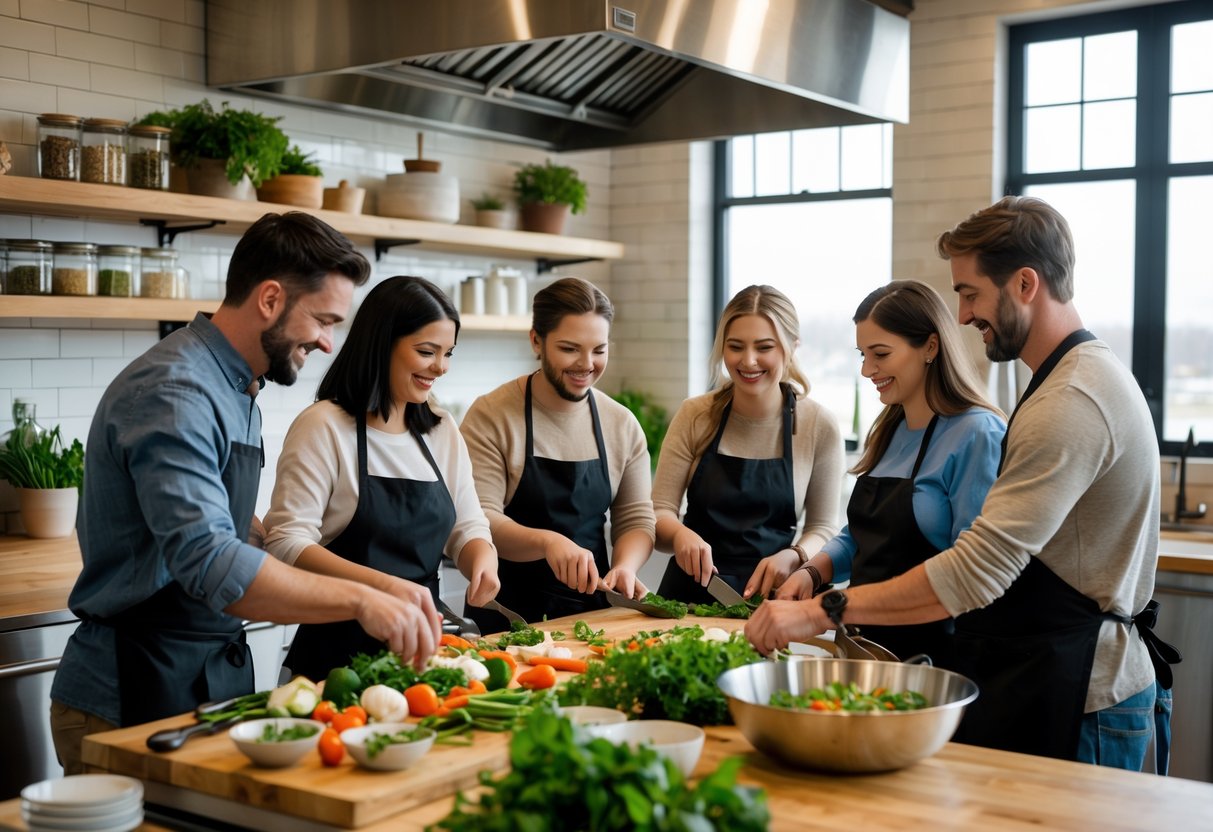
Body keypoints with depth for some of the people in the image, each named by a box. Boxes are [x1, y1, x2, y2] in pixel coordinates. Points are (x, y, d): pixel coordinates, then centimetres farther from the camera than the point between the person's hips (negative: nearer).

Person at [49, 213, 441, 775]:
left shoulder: (235, 387, 11)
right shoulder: (175, 392, -22)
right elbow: (208, 564, -33)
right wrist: (359, 600, -35)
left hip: (213, 679, 9)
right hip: (133, 701, -9)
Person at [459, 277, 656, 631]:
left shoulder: (623, 425, 6)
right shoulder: (490, 417, -7)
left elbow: (636, 519, 10)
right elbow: (478, 520, -13)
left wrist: (625, 566, -11)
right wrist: (547, 542, -30)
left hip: (592, 608, 4)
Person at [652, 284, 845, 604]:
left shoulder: (819, 426, -2)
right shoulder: (694, 416, 1)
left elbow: (824, 528, 5)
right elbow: (659, 512, 1)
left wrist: (793, 557, -15)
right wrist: (680, 534, -20)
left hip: (771, 596, 0)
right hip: (690, 592, 1)